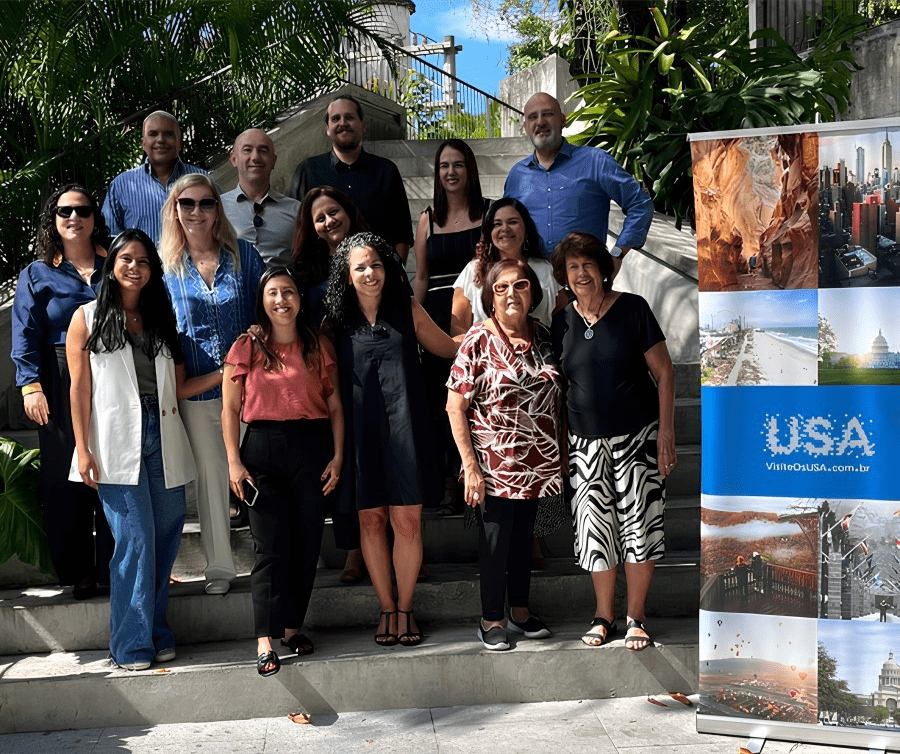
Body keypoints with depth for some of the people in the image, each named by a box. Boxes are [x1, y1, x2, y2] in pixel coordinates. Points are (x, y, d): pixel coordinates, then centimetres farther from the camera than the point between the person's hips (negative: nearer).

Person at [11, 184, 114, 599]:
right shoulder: (37, 275, 10)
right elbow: (26, 335, 4)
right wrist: (31, 385, -9)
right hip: (62, 386, 0)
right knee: (67, 479, 1)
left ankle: (116, 567, 11)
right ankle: (78, 570, 13)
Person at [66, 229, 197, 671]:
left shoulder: (161, 319, 18)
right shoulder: (88, 318, 6)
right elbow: (80, 388, 0)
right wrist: (83, 449, -6)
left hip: (163, 441, 4)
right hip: (117, 444, -4)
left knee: (167, 535, 3)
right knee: (135, 538, -9)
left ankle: (156, 631, 16)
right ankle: (132, 643, 1)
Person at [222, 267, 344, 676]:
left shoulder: (318, 347, 8)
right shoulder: (247, 347, 4)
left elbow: (335, 405, 8)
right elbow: (230, 409, 3)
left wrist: (337, 456, 1)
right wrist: (234, 462, -4)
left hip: (312, 447, 2)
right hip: (263, 448, -2)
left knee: (307, 543, 5)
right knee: (271, 546, -6)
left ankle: (293, 625, 21)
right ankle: (265, 640, -2)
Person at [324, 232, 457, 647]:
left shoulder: (407, 309, 6)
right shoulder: (337, 319, 5)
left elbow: (449, 347, 16)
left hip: (404, 426, 0)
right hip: (362, 430, 0)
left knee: (407, 522, -1)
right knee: (372, 521, 6)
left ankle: (405, 608, 16)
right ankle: (386, 609, 21)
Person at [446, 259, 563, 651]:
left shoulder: (542, 335, 4)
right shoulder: (479, 340, -11)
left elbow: (555, 397, 12)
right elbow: (455, 407, -12)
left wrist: (561, 452, 9)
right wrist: (470, 465, -16)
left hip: (536, 462, 5)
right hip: (494, 463, -5)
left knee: (523, 535, 16)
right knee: (495, 540, 5)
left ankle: (520, 611, 31)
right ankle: (492, 619, 20)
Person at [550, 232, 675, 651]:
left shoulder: (632, 309, -6)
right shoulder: (563, 321, 4)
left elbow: (663, 372, -5)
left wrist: (666, 433, -10)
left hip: (637, 436, -3)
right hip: (586, 442, 3)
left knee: (638, 522, 0)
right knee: (594, 526, 5)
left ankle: (635, 618, 15)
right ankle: (604, 615, 20)